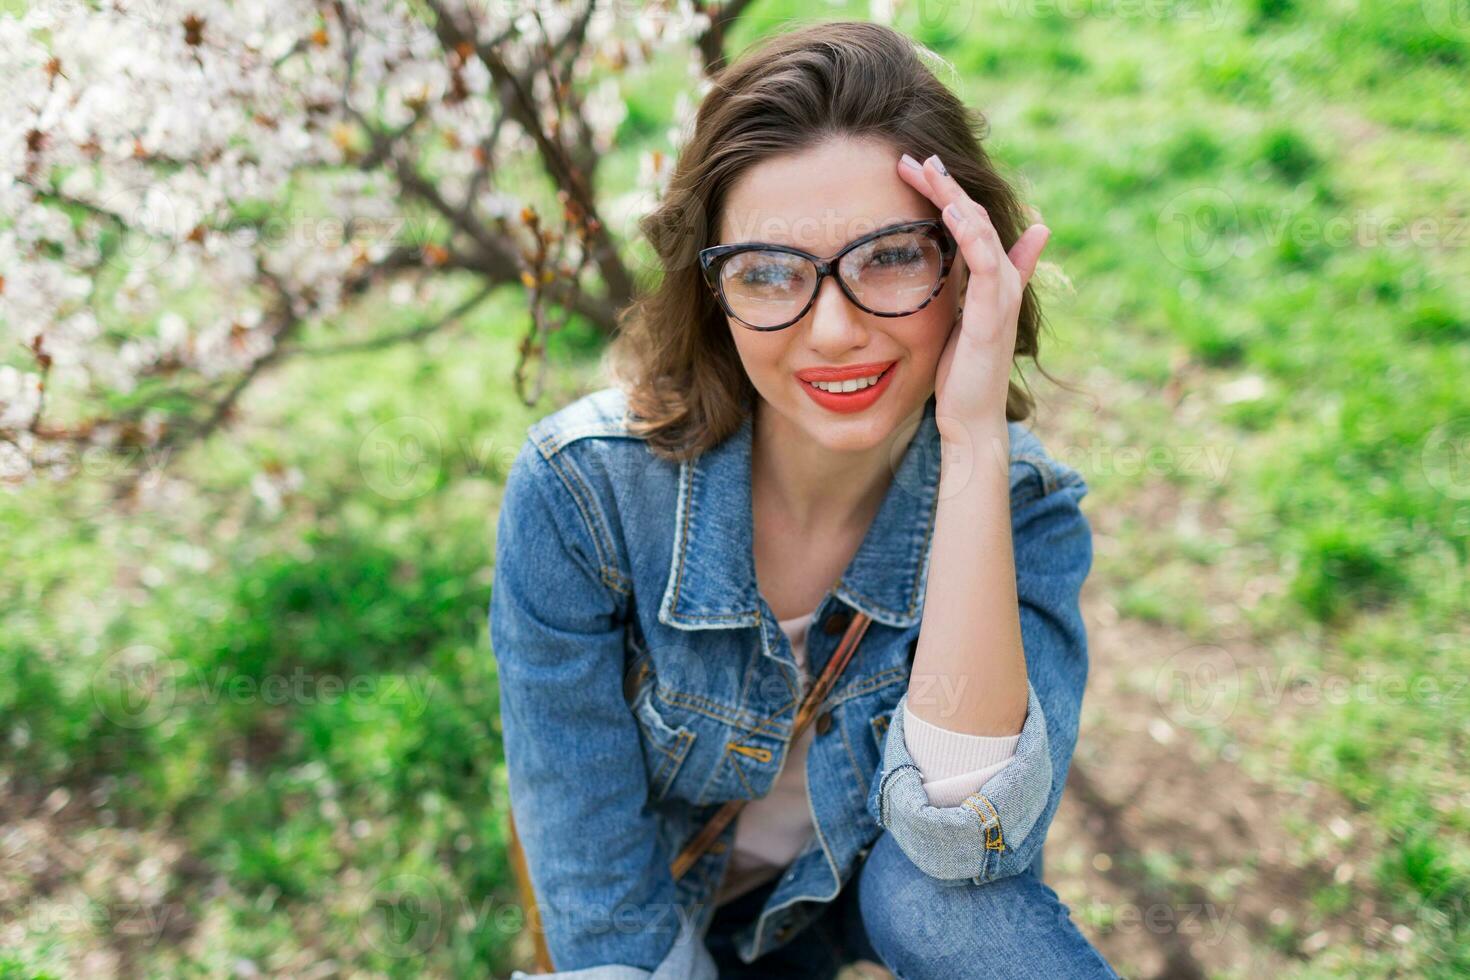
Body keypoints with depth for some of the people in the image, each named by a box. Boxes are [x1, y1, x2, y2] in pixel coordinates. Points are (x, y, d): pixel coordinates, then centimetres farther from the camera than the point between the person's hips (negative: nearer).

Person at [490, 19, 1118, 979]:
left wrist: (975, 448, -40)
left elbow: (963, 840, -34)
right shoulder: (577, 493, -26)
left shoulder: (1025, 505, -20)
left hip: (890, 875, -1)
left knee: (930, 889, -31)